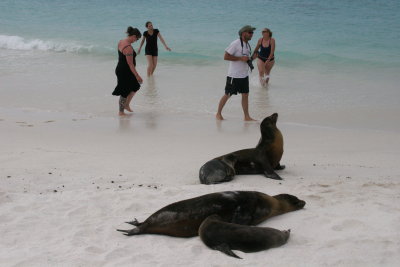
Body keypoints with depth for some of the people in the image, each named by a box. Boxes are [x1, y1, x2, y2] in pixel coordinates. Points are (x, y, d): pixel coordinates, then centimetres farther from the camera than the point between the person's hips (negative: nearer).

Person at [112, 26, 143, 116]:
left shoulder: (120, 42, 2)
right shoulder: (128, 48, -27)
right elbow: (130, 64, -24)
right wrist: (137, 76, -17)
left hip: (120, 69, 10)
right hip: (125, 72, -10)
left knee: (135, 87, 23)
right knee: (125, 92, 5)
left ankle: (126, 105, 33)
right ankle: (121, 111, 19)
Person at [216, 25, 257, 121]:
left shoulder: (247, 45, 11)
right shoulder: (235, 44, -16)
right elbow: (226, 56, -19)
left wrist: (251, 59, 6)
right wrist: (240, 58, -22)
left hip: (244, 75, 8)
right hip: (234, 76, -8)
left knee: (245, 95, 6)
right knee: (227, 95, 2)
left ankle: (247, 116, 12)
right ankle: (218, 113, 16)